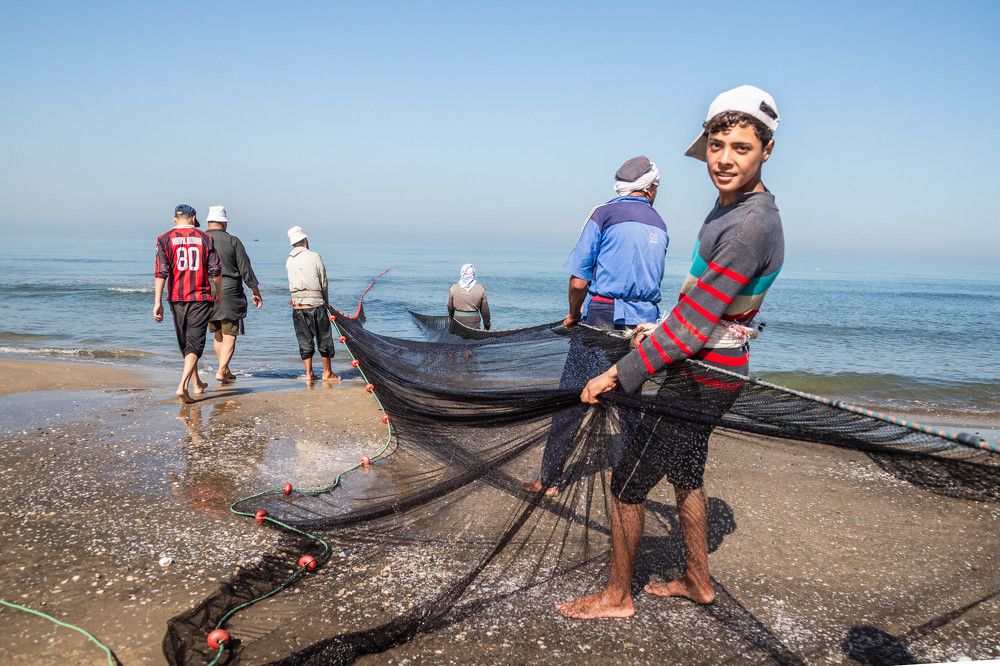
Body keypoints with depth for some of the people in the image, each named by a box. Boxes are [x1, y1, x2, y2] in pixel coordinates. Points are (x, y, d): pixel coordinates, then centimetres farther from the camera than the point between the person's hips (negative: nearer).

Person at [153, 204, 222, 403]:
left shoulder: (165, 239, 1)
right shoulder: (205, 238, 1)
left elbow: (161, 272, -8)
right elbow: (215, 271, -1)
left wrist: (157, 301, -8)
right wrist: (219, 293, 15)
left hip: (177, 299, 2)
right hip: (201, 298, -2)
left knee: (185, 343, 17)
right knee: (195, 343, -3)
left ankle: (197, 384, 29)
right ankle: (182, 386, -20)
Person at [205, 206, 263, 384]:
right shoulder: (233, 241, -4)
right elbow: (246, 270, -3)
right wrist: (256, 292, 7)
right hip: (230, 295, -4)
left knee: (218, 336, 17)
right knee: (229, 336, 1)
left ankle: (225, 371, 26)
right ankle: (221, 371, -11)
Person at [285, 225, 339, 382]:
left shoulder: (289, 261, 7)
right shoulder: (314, 256, -6)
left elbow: (293, 284, 10)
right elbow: (324, 282, -3)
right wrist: (326, 301, 14)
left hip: (297, 306, 4)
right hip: (315, 304, -4)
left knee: (305, 340, 11)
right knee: (324, 338, 7)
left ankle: (309, 373, 13)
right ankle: (327, 373, 13)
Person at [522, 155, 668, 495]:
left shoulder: (604, 214, -5)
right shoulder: (660, 226, 12)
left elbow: (578, 281, -10)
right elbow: (649, 279, 15)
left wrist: (573, 316, 7)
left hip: (603, 318, -5)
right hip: (645, 323, 5)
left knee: (573, 399, -1)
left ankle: (550, 478, 4)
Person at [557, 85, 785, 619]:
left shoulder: (748, 228, -26)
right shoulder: (732, 205, 6)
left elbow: (694, 323, -27)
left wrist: (619, 374, -24)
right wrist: (658, 331, 18)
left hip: (702, 377, -10)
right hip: (710, 369, 10)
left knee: (627, 481, 1)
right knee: (685, 474, 22)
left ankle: (617, 596, 18)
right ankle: (697, 582, 38)